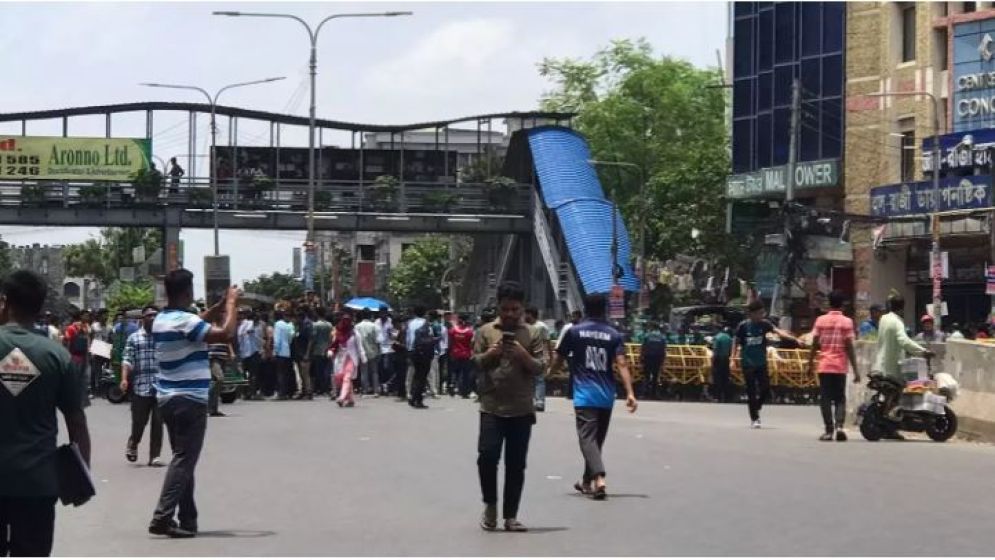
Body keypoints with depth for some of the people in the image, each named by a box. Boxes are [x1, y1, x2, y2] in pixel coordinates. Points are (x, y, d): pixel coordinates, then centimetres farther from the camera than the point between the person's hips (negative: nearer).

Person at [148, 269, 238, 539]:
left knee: (182, 459, 14)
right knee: (184, 460, -8)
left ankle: (188, 520, 16)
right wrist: (231, 304, -9)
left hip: (168, 399, 9)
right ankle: (163, 517, -15)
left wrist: (220, 306, 19)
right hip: (190, 400, -9)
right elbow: (226, 334, -23)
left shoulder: (161, 320, 9)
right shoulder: (185, 321, -18)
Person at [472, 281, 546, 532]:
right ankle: (490, 504, 12)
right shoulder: (486, 331, 5)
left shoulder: (531, 335, 5)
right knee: (487, 455, -11)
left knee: (516, 464, 4)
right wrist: (490, 353, -13)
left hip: (522, 409, 1)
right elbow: (474, 363, 6)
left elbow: (540, 368, 1)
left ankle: (510, 516, 12)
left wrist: (523, 355, -16)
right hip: (491, 407, -1)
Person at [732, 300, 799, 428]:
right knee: (751, 391, -1)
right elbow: (736, 343, 1)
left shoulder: (764, 324, -3)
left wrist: (793, 338, -30)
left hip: (761, 363, 3)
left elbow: (778, 331, -17)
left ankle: (756, 409, 24)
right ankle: (754, 418, 8)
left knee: (765, 388, -2)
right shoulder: (743, 326, -9)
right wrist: (733, 358, -4)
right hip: (748, 364, -3)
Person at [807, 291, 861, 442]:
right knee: (840, 399, 8)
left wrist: (810, 363, 13)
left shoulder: (821, 320, 3)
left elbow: (814, 344, 2)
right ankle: (839, 425, -13)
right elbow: (849, 347, -6)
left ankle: (829, 430, 0)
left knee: (825, 399, 5)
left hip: (824, 366, 1)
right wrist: (855, 369, -3)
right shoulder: (846, 322, -2)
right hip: (840, 366, -1)